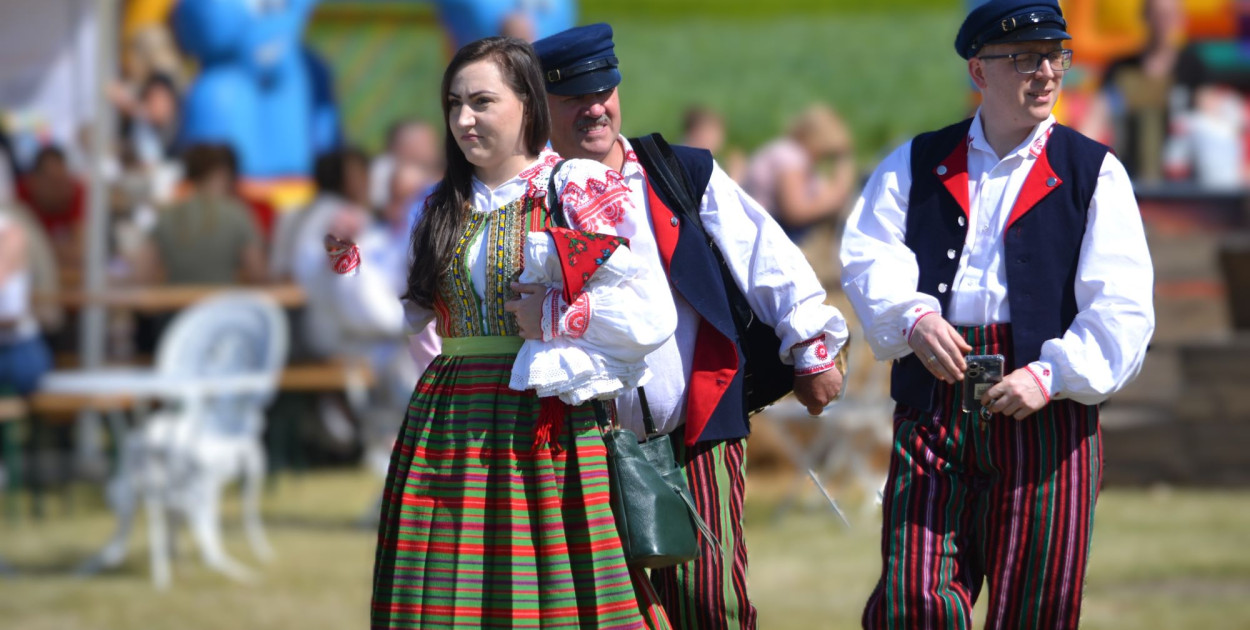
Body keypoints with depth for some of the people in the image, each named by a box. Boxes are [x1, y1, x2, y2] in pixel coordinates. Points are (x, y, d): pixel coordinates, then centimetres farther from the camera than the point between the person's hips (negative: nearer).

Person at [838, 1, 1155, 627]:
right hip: (933, 401, 1)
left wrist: (1050, 376, -16)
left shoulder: (1094, 172, 7)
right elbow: (869, 258, 3)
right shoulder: (917, 164, 14)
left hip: (1046, 407, -1)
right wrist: (912, 317, -18)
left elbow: (1120, 309, -2)